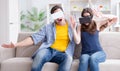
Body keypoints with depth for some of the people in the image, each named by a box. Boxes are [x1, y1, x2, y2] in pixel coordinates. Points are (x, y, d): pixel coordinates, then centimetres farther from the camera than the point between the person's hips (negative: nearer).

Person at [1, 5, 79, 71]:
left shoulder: (71, 26, 16)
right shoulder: (48, 27, 15)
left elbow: (77, 41, 6)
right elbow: (35, 38, 6)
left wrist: (73, 28, -12)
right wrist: (16, 44, -6)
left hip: (61, 53, 0)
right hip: (48, 50, 0)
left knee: (68, 58, -37)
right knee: (40, 54, -37)